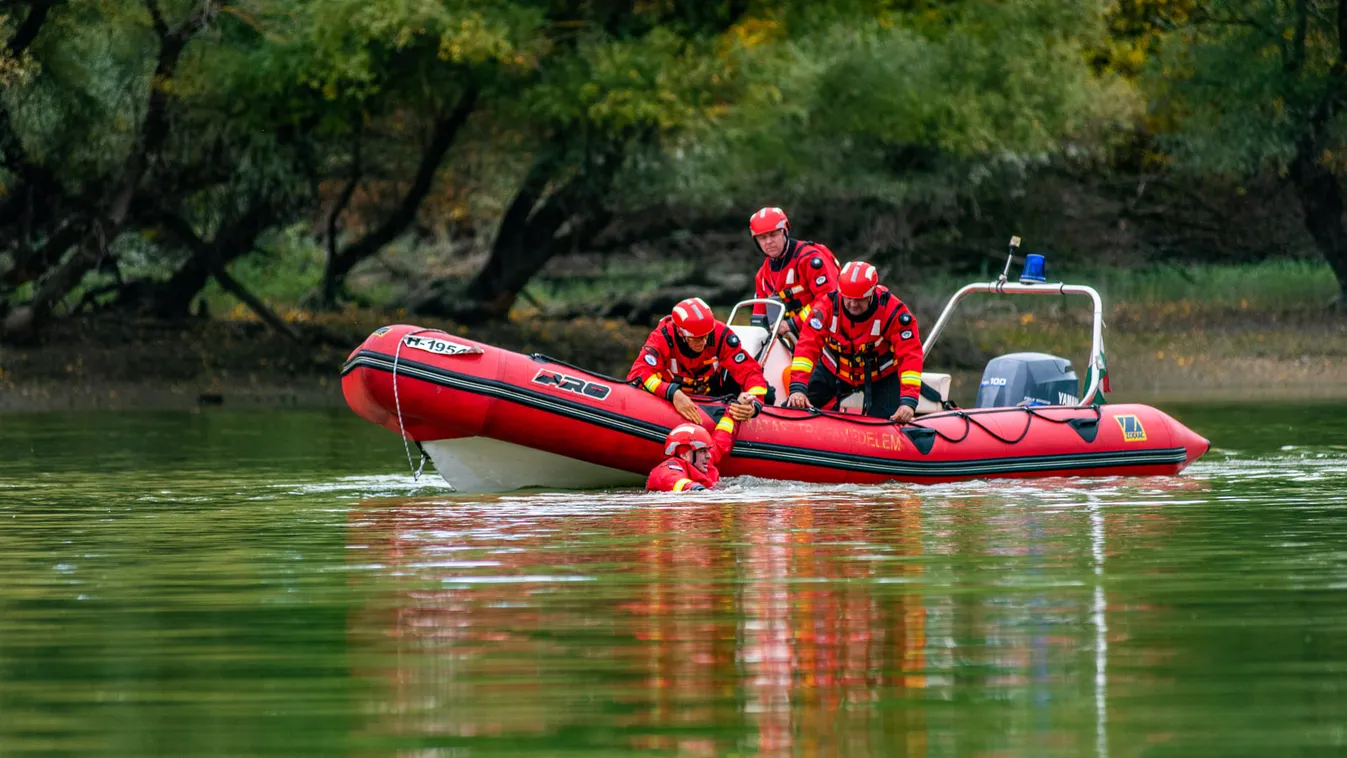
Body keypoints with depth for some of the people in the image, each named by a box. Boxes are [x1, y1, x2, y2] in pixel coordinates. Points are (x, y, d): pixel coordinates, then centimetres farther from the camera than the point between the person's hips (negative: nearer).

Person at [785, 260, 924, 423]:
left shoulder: (893, 312, -28)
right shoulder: (829, 306, -25)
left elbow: (910, 356, -31)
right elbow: (807, 346, -28)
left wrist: (908, 402, -43)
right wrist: (797, 388, -40)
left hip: (881, 375, -2)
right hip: (834, 371, 2)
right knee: (793, 409, -4)